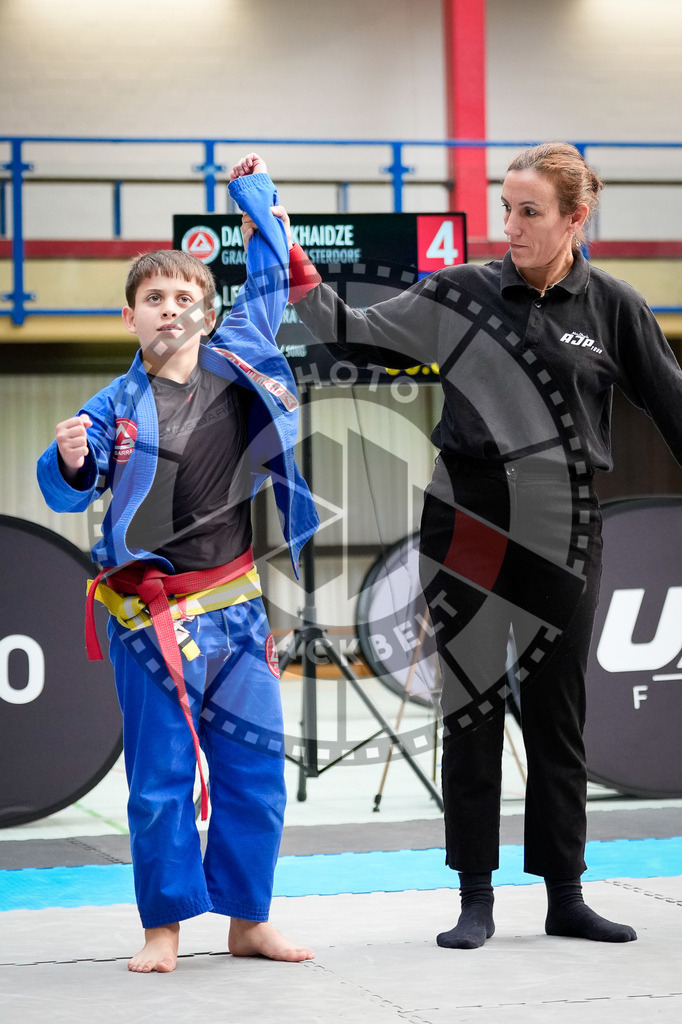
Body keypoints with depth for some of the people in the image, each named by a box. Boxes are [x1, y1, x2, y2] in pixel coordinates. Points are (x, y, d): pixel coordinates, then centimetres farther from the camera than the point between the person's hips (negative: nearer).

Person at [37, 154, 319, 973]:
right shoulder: (116, 406, -5)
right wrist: (71, 462, -23)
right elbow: (67, 491, -2)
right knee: (160, 776, 1)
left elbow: (270, 274, 16)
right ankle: (164, 928, 12)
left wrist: (255, 193, 22)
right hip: (150, 610, -3)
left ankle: (247, 920, 19)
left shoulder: (238, 356, 3)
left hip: (233, 604, 3)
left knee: (254, 769, 6)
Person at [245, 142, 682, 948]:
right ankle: (475, 900, 13)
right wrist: (291, 266, -4)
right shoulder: (461, 295, 0)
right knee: (472, 709, 4)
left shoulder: (612, 308, 0)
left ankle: (564, 897, 18)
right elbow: (353, 337, 5)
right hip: (469, 526, 0)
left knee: (557, 716, 8)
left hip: (563, 535, 0)